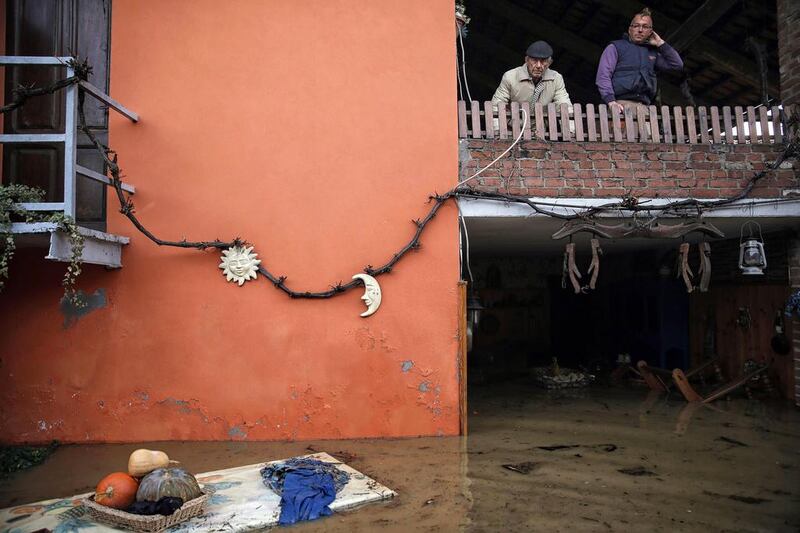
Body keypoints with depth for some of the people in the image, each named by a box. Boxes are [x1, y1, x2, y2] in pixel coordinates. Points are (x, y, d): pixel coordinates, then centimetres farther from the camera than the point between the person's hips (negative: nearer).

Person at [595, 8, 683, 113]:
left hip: (645, 106, 4)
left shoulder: (652, 52, 26)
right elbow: (603, 76, -1)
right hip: (622, 104, -4)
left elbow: (678, 65, 25)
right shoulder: (615, 47, 11)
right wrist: (611, 101, -17)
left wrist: (660, 43, 19)